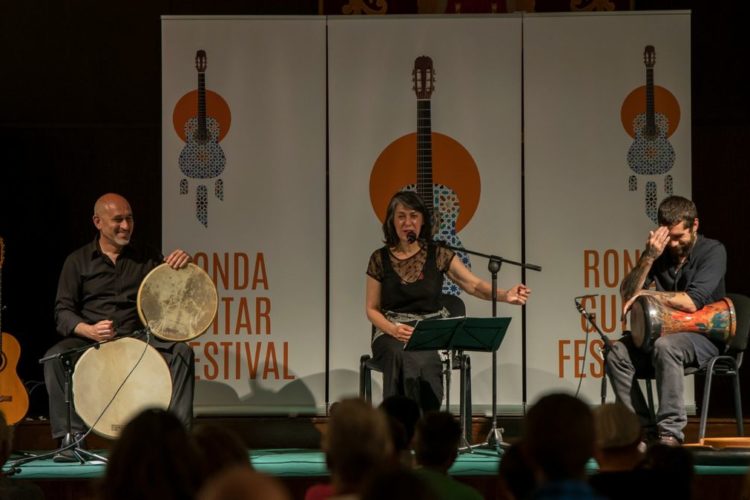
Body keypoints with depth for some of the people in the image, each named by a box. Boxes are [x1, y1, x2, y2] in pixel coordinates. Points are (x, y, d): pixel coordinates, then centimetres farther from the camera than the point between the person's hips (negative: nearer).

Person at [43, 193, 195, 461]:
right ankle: (70, 437, -26)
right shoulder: (78, 261, 7)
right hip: (89, 339, -1)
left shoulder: (147, 258, 12)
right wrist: (89, 330, -22)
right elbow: (63, 311, 0)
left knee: (182, 352, -27)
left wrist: (183, 264, -14)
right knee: (55, 357, -31)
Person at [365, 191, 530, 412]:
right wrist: (393, 330, -14)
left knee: (422, 360, -36)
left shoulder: (438, 255, 4)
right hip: (392, 334, 0)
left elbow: (475, 285, -6)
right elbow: (372, 308, 7)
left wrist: (505, 295, -27)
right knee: (401, 357, -36)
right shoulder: (380, 259, 4)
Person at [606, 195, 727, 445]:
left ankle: (671, 431, -35)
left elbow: (691, 302, -21)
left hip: (704, 334, -6)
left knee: (665, 346, -38)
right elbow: (627, 294, -2)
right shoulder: (659, 251, 7)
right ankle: (642, 429, -20)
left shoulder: (712, 251, -9)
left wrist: (646, 294, -14)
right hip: (666, 330, 6)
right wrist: (649, 257, -15)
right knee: (617, 353, -20)